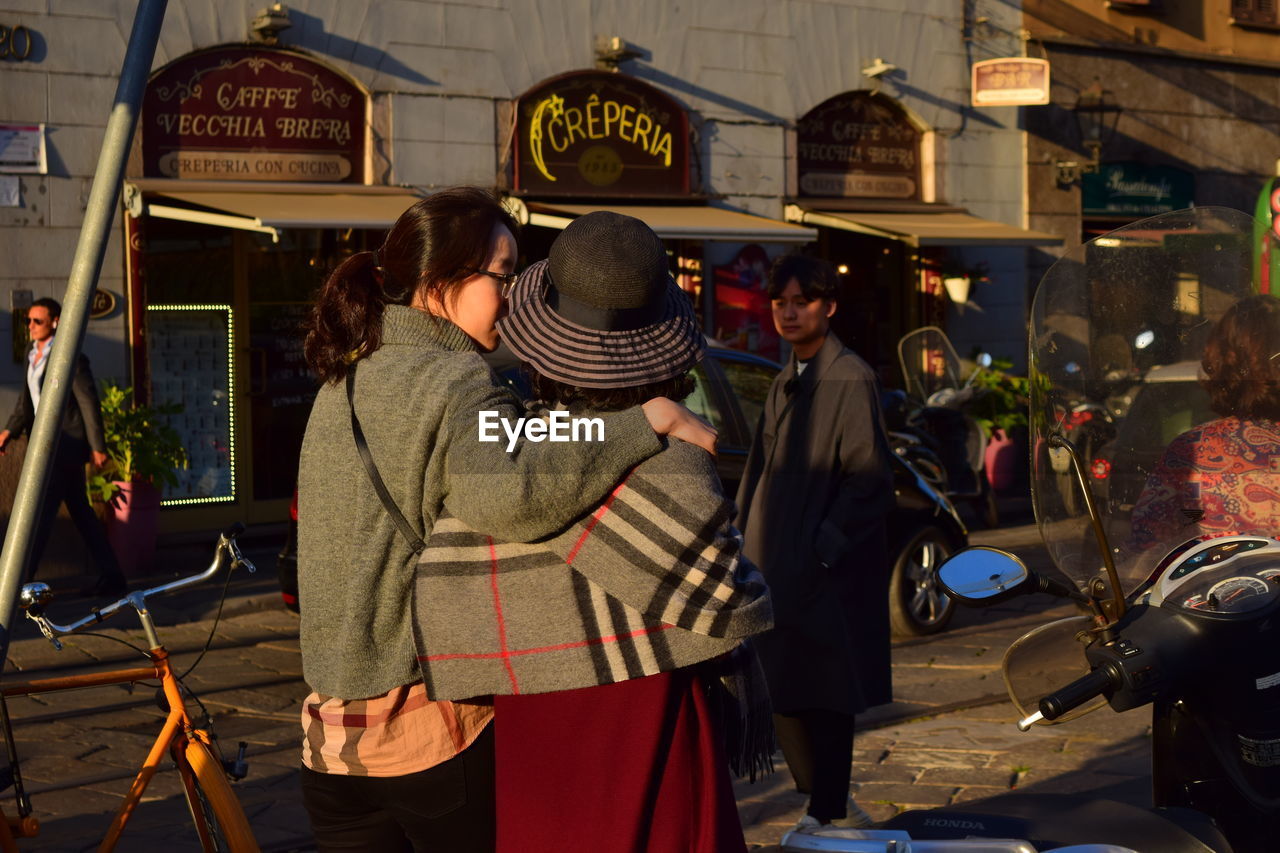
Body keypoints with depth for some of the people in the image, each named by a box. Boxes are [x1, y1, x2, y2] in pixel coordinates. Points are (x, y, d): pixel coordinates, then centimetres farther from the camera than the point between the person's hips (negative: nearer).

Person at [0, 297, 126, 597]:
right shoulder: (33, 354, 12)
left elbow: (89, 402, -14)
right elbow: (27, 399, 14)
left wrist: (97, 447, -14)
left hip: (66, 442, -9)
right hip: (48, 442, 9)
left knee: (41, 511, -10)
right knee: (80, 511, 12)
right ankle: (111, 577, 17)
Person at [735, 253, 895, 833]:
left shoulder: (850, 379, -11)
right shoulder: (786, 383, 15)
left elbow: (868, 478, -15)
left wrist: (824, 547, -17)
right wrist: (746, 542, 13)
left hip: (827, 571, -8)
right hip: (777, 565, 8)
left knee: (823, 697, -2)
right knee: (783, 692, 10)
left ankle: (824, 813, 8)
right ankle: (830, 803, 23)